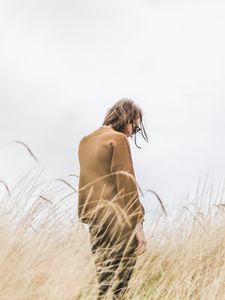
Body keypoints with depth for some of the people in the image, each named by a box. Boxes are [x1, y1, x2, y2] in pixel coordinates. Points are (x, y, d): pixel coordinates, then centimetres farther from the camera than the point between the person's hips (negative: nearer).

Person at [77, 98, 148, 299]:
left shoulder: (85, 141, 15)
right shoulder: (118, 139, -8)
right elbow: (126, 184, -13)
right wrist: (138, 224, -13)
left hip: (95, 219, 7)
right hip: (119, 221, -7)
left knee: (102, 282, 12)